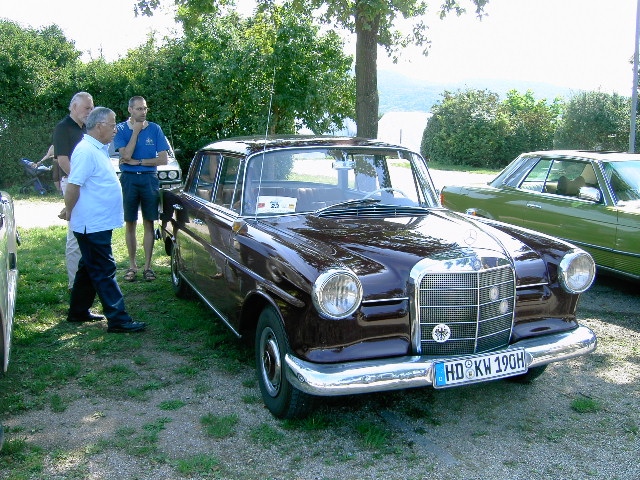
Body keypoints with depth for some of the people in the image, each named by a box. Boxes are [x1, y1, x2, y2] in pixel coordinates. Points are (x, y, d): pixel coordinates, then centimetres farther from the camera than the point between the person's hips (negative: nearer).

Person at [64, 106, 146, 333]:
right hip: (92, 225, -10)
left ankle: (78, 311, 30)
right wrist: (70, 213, -10)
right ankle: (118, 320, -1)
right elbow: (73, 187, -21)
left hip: (99, 223, 10)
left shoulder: (99, 149, 13)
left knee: (89, 269, 18)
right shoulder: (86, 151, -19)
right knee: (104, 272, -6)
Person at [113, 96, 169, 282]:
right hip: (129, 179, 0)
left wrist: (137, 161, -9)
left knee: (149, 223, 4)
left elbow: (164, 159, -4)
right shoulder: (121, 129, 0)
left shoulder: (154, 129, 1)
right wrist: (136, 131, -11)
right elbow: (126, 155, -14)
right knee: (130, 224, 6)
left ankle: (147, 266, 10)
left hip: (149, 179, 0)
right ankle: (132, 265, 16)